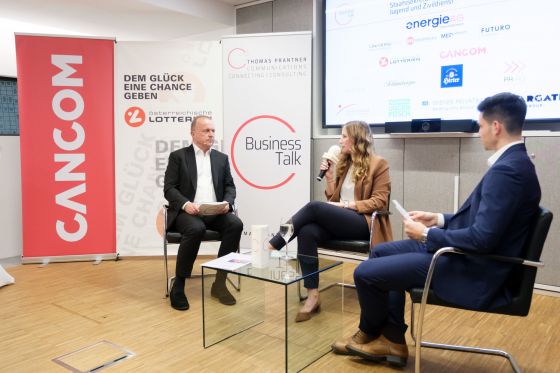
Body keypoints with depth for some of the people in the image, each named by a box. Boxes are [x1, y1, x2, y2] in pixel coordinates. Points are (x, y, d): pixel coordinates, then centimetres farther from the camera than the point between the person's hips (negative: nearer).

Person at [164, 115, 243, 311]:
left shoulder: (221, 158, 17)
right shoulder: (178, 156, 6)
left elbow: (230, 186, 13)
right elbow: (169, 188, -2)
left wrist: (227, 202, -9)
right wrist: (185, 204, -21)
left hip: (215, 212, 4)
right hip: (187, 212, -3)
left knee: (236, 224, -27)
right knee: (196, 229, -36)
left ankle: (220, 282, -15)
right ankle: (178, 286, -21)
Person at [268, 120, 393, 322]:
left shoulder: (378, 164, 1)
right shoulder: (344, 164, 18)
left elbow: (379, 202, -8)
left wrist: (346, 204, -15)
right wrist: (329, 176, 2)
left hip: (363, 222, -6)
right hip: (339, 220, 6)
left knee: (314, 207, -29)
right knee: (307, 232, -28)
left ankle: (273, 245, -20)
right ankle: (313, 296, -25)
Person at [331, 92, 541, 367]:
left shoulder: (507, 170, -24)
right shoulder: (512, 163, 9)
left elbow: (482, 238, -29)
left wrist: (427, 235, -16)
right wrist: (439, 220, 9)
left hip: (471, 269, -11)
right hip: (468, 256, 11)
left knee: (366, 272, -9)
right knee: (382, 253, 17)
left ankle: (370, 333, 22)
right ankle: (392, 340, 19)